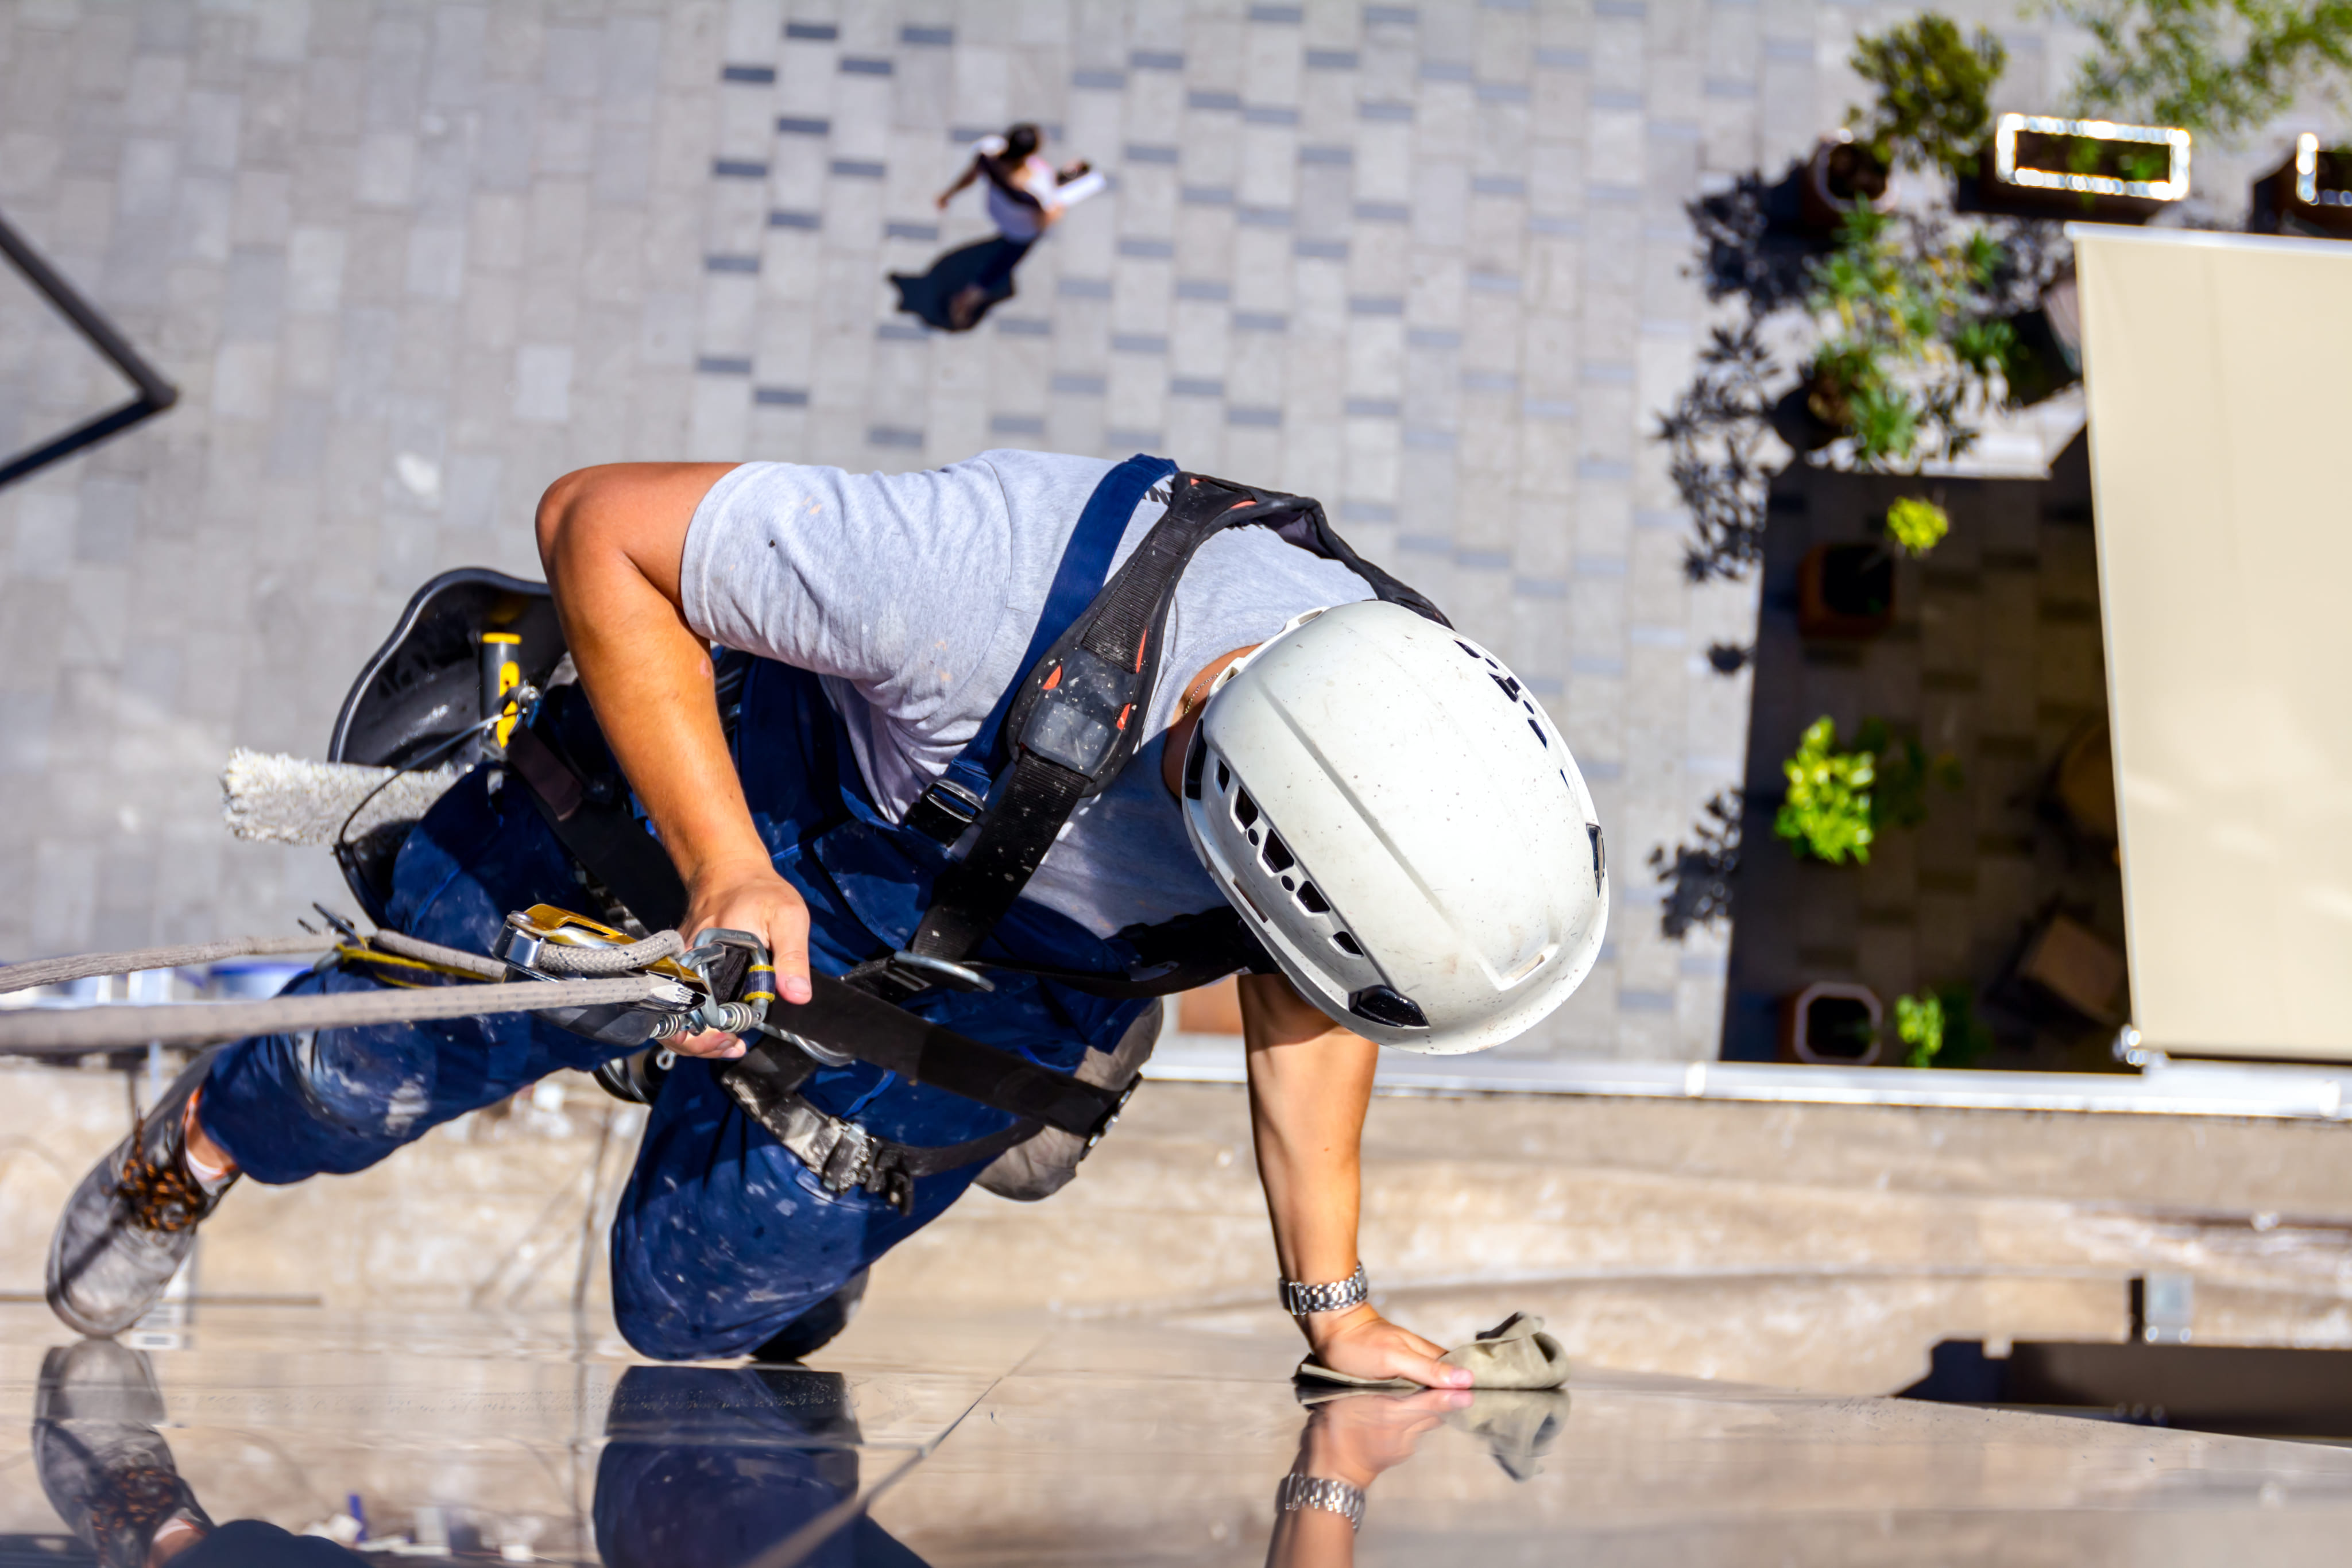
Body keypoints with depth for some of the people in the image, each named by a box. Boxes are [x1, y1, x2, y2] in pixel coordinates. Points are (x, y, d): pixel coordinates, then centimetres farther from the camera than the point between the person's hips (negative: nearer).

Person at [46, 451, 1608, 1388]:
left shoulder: (1398, 738, -28)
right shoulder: (991, 581, -45)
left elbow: (1309, 999, -6)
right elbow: (599, 523, -30)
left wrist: (1334, 1298, -3)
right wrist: (727, 870, -33)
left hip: (1031, 959, 3)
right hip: (774, 786, -2)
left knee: (695, 1302, 1)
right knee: (363, 1079, -2)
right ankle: (202, 1145, 34)